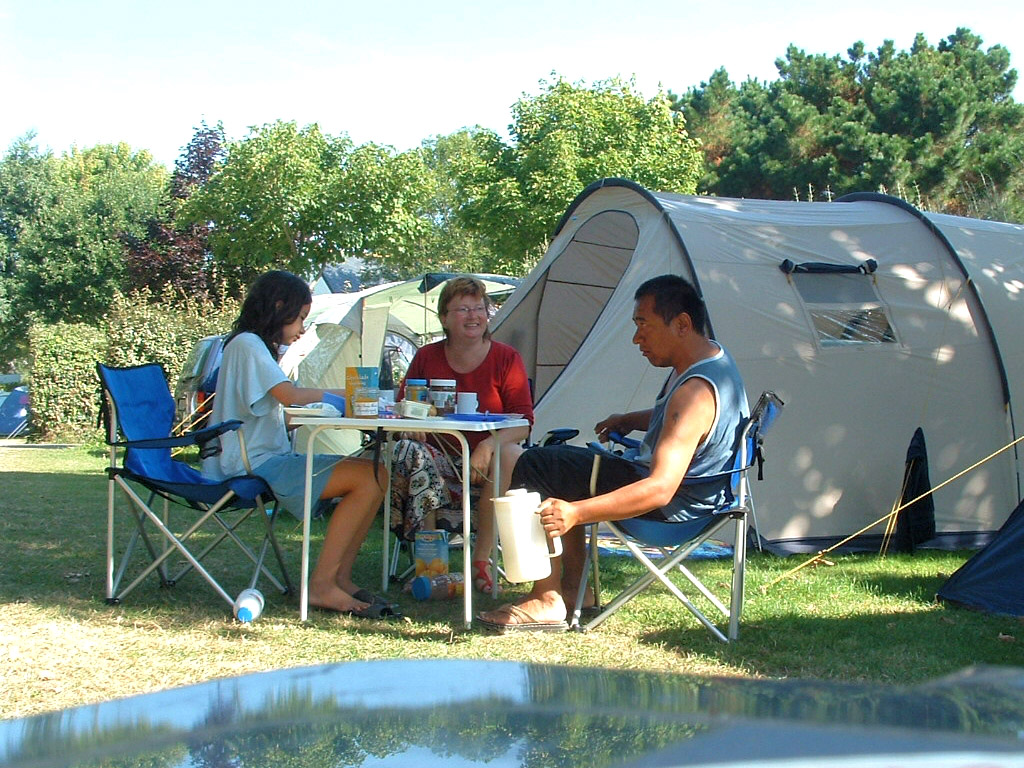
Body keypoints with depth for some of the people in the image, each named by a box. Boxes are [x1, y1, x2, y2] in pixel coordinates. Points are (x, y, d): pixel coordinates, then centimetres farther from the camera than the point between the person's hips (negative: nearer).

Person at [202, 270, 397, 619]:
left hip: (269, 457, 10)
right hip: (254, 465, -10)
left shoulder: (256, 346, 24)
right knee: (368, 478, -22)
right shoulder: (247, 344, -9)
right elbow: (290, 395, -22)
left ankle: (340, 577, -7)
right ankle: (322, 585, -18)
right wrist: (340, 394, -8)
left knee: (376, 474, -5)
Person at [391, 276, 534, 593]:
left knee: (510, 455, -35)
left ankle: (482, 559, -26)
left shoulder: (506, 358, 0)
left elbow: (523, 423, -8)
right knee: (410, 452, -31)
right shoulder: (426, 358, 6)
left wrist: (489, 445, -28)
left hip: (486, 459, -1)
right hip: (440, 456, 1)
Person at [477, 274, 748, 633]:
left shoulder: (696, 391, -29)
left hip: (674, 505, -11)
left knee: (533, 469, -15)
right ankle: (573, 588, 21)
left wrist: (576, 512, -44)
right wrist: (630, 420, 12)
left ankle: (547, 601, -11)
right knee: (555, 461, 25)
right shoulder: (712, 355, 4)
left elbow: (661, 489, -37)